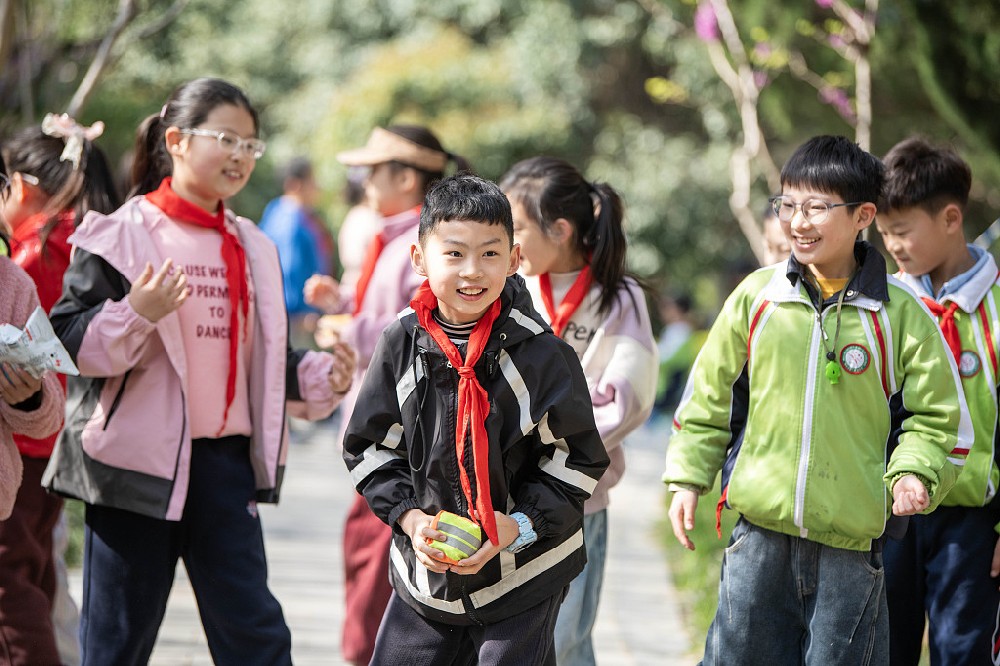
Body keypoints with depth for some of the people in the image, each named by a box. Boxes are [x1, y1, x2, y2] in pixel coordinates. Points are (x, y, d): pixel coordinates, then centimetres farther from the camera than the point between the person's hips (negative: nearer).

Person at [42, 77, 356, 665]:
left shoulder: (251, 247, 14)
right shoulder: (122, 235, -5)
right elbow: (69, 340, -10)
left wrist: (320, 379, 3)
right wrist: (137, 315, -26)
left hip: (226, 459, 5)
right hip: (137, 456, -5)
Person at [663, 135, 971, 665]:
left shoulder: (901, 316, -2)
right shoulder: (756, 297, 4)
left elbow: (936, 416, 4)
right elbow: (710, 393, 13)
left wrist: (913, 473, -13)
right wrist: (687, 478, 9)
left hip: (852, 540, -2)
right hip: (759, 529, 2)